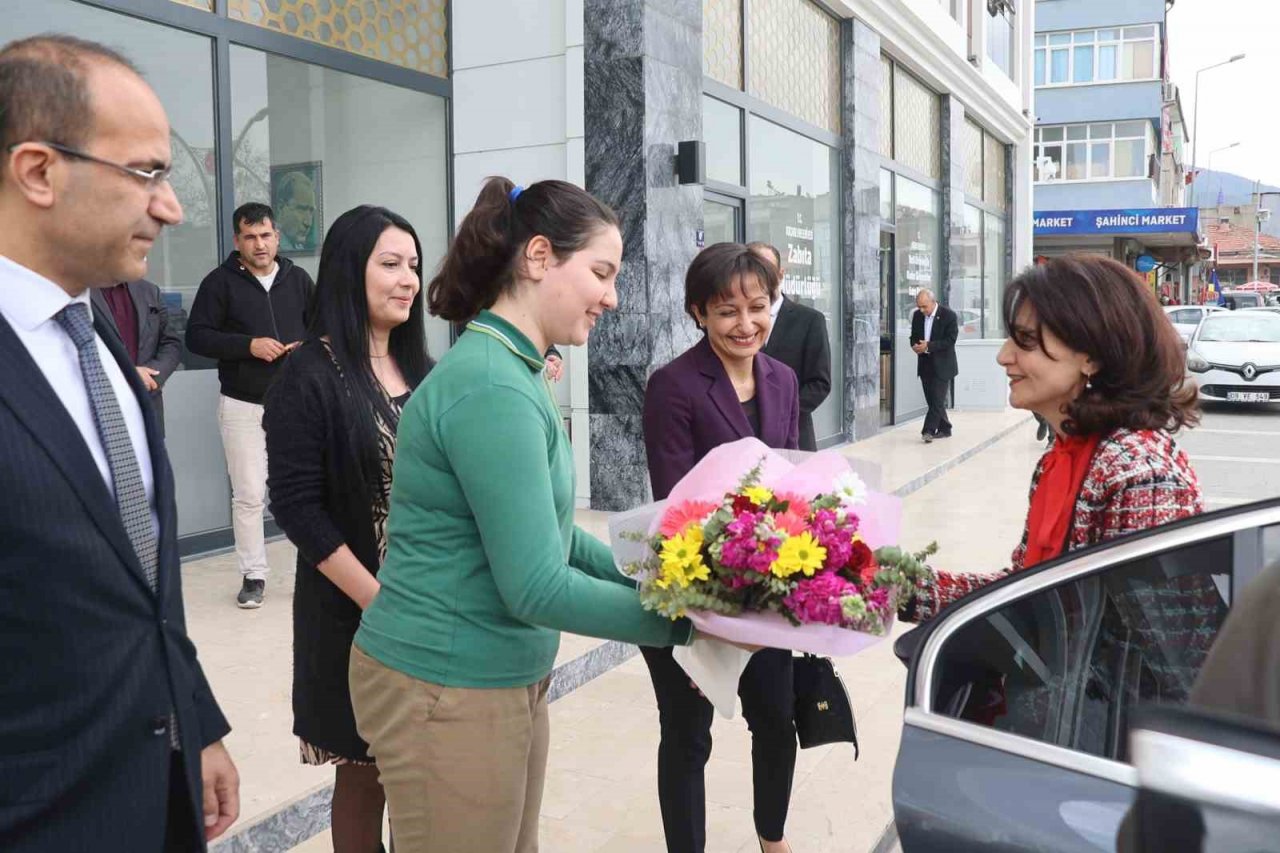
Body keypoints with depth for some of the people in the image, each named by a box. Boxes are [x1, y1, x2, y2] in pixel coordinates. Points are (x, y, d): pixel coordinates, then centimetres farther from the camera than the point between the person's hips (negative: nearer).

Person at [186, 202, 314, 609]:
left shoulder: (298, 278, 7)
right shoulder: (220, 281, -1)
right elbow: (197, 336, -5)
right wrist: (249, 345, -16)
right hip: (242, 404, -2)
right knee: (248, 494, 3)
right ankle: (253, 575, 15)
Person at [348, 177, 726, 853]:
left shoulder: (512, 373, 8)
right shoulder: (490, 389, -23)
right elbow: (536, 588, -25)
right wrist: (688, 619, -19)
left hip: (504, 681, 9)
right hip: (446, 692, -9)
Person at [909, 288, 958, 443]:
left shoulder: (949, 315, -12)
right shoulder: (917, 315, 5)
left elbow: (950, 340, -15)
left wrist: (929, 346, -23)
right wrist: (915, 345, -9)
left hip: (942, 364, -6)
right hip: (925, 364, 6)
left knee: (937, 399, -10)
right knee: (932, 399, 10)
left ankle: (928, 430, -11)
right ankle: (944, 429, 21)